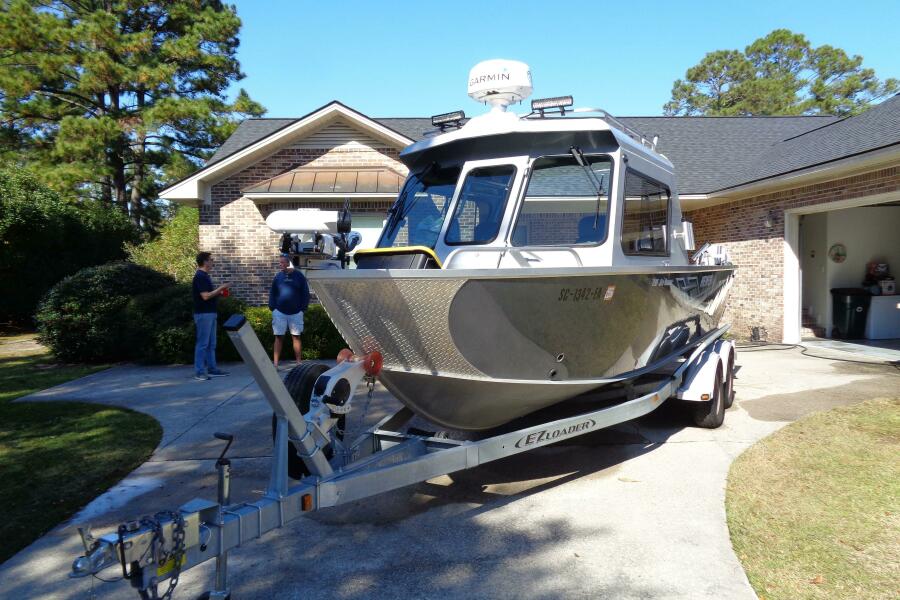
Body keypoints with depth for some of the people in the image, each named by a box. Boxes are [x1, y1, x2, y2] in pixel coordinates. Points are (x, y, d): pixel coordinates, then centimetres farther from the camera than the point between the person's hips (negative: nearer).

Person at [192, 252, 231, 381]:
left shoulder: (205, 276, 16)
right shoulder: (200, 276, -14)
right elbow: (205, 296, -21)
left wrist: (220, 292, 9)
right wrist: (221, 288, -15)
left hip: (210, 313, 10)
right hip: (203, 314, -10)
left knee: (211, 344, 12)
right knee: (202, 343, -6)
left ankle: (212, 369, 18)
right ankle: (199, 372, -2)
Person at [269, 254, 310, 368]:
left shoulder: (298, 276, -1)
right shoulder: (278, 276, 4)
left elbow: (305, 293, 2)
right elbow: (272, 293, 9)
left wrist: (303, 308, -3)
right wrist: (272, 308, 0)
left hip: (296, 312, -1)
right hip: (280, 312, 1)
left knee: (296, 337, 5)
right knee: (278, 337, 1)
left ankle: (298, 362, 12)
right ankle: (275, 363, 2)